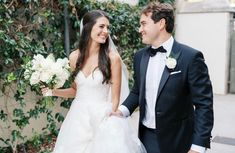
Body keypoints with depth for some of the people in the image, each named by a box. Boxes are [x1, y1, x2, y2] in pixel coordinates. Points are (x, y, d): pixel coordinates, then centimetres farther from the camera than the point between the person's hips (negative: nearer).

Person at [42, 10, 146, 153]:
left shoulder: (112, 57, -12)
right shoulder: (75, 57, -1)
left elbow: (115, 99, -7)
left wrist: (108, 124, -8)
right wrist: (54, 91, -2)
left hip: (104, 118, -3)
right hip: (78, 118, 4)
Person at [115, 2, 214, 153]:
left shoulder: (190, 57, -14)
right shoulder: (140, 56, 3)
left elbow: (204, 105, -13)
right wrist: (123, 110, -5)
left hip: (176, 141, -4)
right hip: (146, 137, 5)